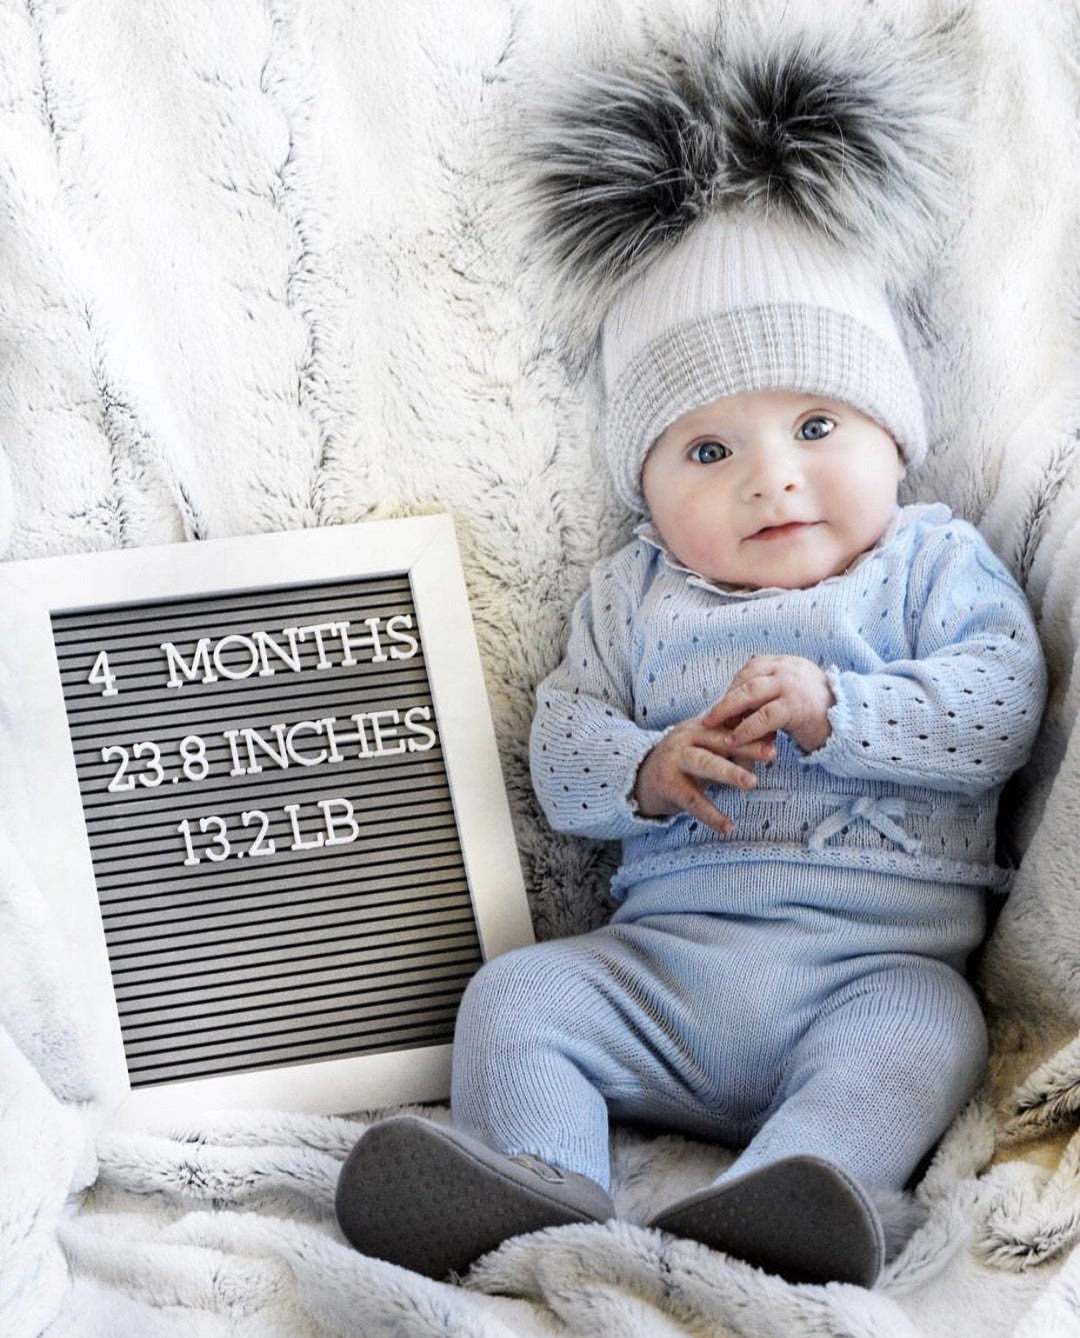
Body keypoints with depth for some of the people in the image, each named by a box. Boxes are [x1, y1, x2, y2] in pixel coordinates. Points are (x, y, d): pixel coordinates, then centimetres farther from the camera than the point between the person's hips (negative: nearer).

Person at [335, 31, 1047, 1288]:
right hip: (663, 946, 4)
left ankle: (775, 1213, -53)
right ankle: (537, 1191, -35)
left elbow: (1000, 709, -4)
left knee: (917, 1032, -33)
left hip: (873, 953, -3)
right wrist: (647, 771, -10)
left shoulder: (934, 564, 10)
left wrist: (831, 709, -16)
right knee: (519, 995, -16)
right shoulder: (633, 594, 17)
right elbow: (559, 743, 12)